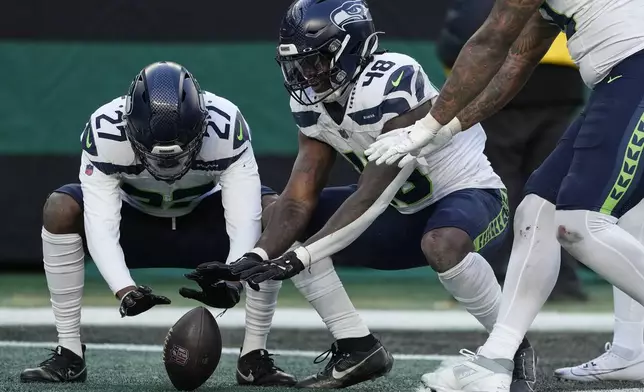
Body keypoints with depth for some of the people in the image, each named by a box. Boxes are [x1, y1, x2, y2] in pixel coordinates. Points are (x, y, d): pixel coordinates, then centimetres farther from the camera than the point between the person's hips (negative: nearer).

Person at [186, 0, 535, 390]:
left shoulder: (391, 85, -30)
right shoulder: (314, 104, -6)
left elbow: (371, 198, -31)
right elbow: (299, 201, -8)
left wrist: (299, 258, -35)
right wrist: (256, 259, -26)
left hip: (471, 194, -8)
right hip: (405, 212, 8)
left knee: (442, 244, -42)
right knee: (276, 215, -1)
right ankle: (358, 349, 4)